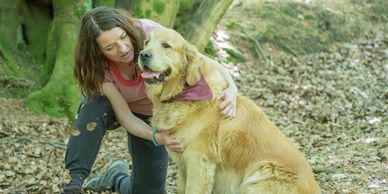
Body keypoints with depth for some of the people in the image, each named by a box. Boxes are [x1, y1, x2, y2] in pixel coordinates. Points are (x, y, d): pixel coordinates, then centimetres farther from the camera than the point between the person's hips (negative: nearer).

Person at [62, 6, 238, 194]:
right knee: (95, 107, -38)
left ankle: (116, 177, 28)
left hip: (151, 114, 1)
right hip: (112, 105, -1)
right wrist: (157, 137, -45)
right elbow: (124, 115, -29)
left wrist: (231, 87, -48)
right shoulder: (98, 66, -32)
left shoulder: (146, 32, -35)